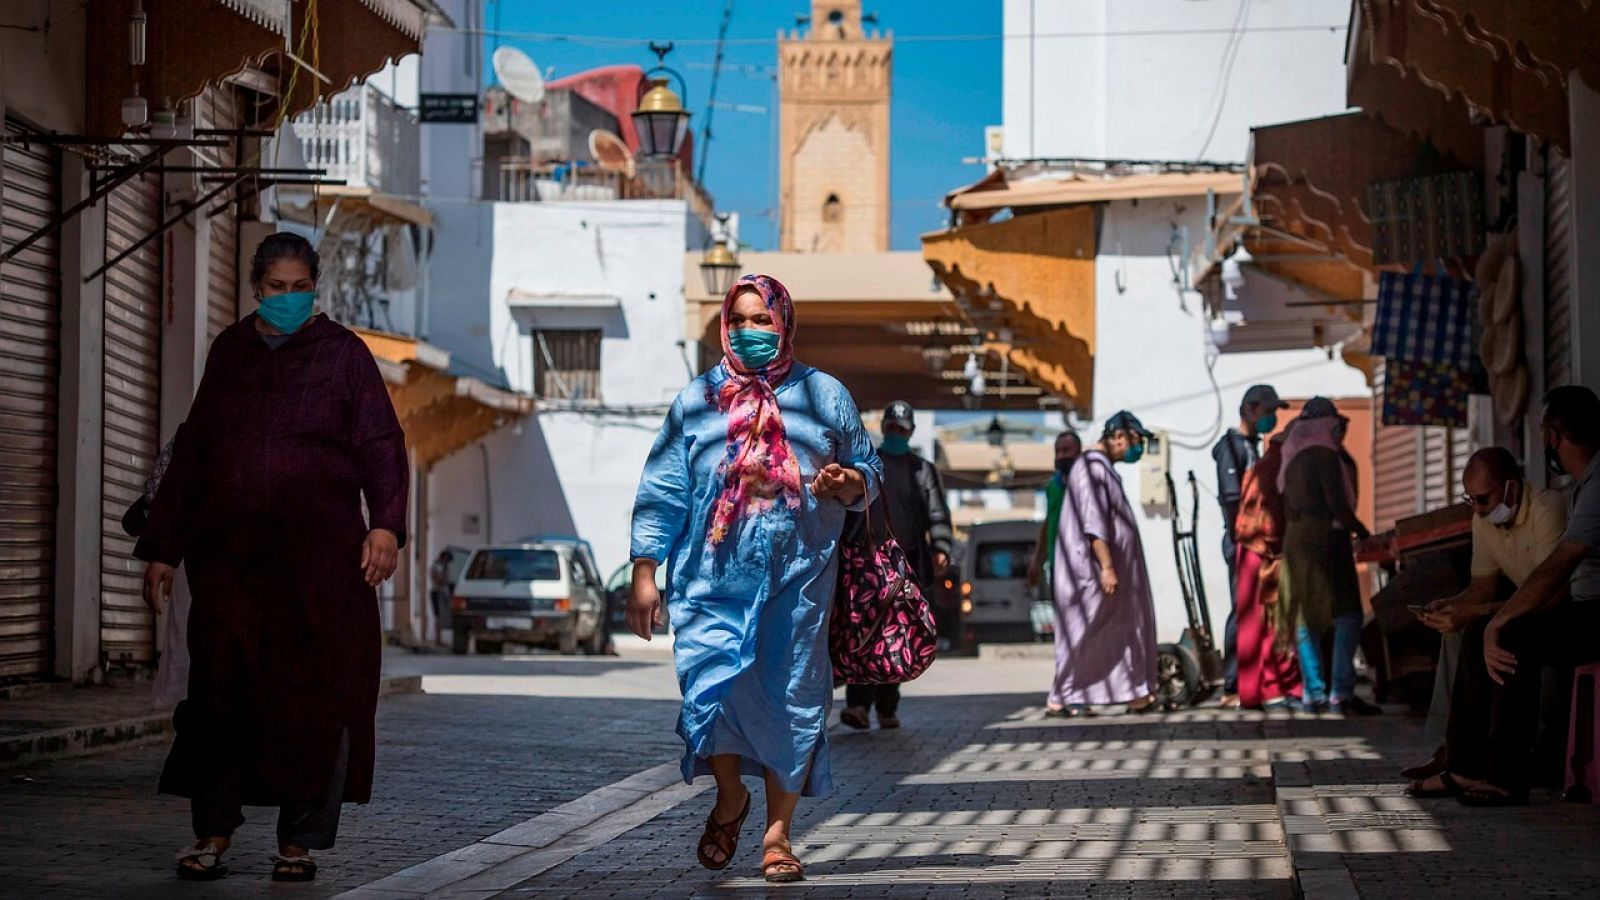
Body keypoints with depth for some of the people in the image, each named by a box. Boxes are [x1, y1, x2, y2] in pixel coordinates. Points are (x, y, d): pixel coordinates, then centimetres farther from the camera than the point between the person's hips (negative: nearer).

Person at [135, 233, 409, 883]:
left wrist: (385, 523, -17)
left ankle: (300, 842, 6)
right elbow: (191, 454, 17)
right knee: (221, 688, -3)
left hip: (317, 557, -2)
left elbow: (381, 446, -1)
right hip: (228, 553, 3)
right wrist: (163, 548, 13)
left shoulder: (342, 353, 6)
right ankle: (212, 836, 3)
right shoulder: (230, 353, 15)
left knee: (311, 691, -2)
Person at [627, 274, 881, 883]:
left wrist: (848, 483, -11)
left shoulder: (824, 397, 10)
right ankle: (729, 799, 15)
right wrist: (644, 574, 1)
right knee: (711, 689, -13)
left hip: (798, 581, 0)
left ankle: (778, 833, 12)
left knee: (792, 702, 0)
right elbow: (662, 492, 8)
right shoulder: (697, 400, 10)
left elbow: (868, 471, 14)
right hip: (714, 580, 0)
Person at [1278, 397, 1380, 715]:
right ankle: (1341, 693, -13)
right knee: (1346, 614, -7)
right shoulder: (1324, 454, -10)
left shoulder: (1293, 455, 14)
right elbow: (1338, 505, -14)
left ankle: (1313, 693, 8)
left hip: (1296, 537, 8)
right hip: (1325, 537, -8)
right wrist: (1363, 532, -1)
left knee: (1308, 617, 9)